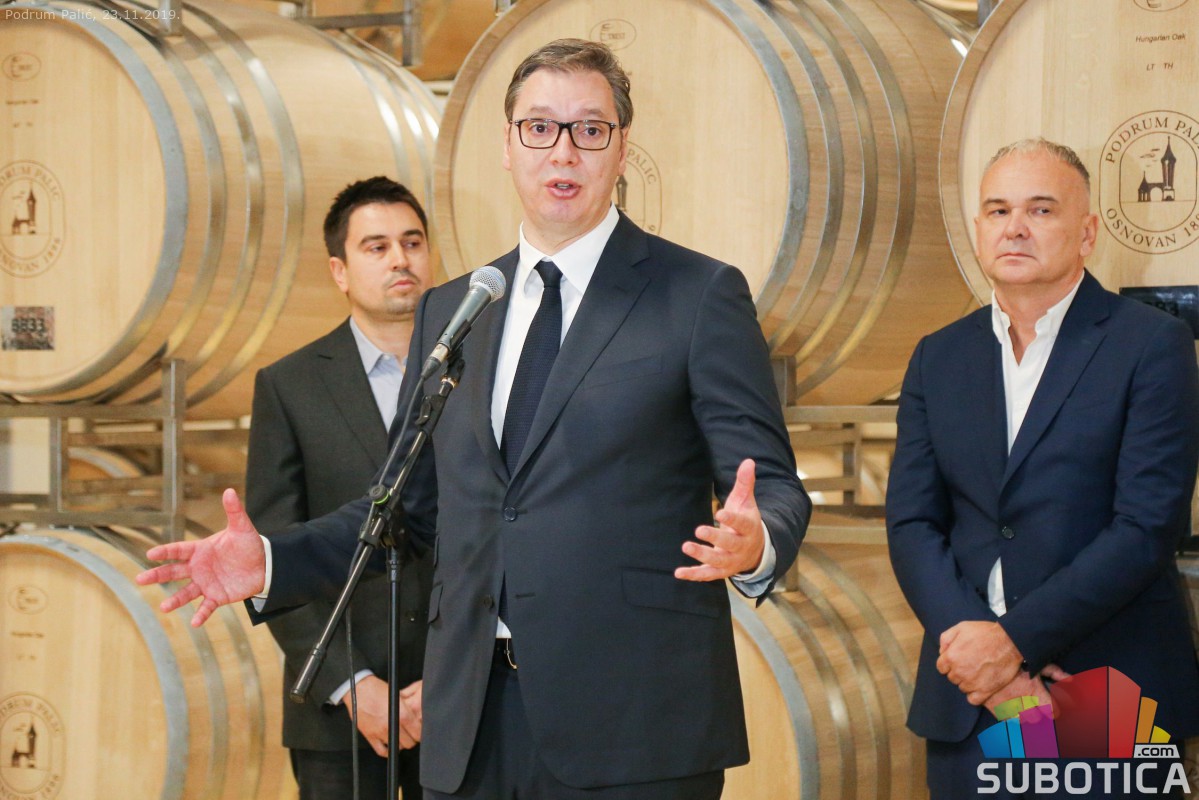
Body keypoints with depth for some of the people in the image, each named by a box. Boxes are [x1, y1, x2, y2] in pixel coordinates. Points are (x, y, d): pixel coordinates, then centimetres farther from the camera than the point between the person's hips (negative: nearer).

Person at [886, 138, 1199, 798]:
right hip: (966, 704, 4)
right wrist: (979, 651, -11)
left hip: (1110, 701, -3)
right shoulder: (939, 358, 10)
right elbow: (911, 524, 4)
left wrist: (1014, 639, -15)